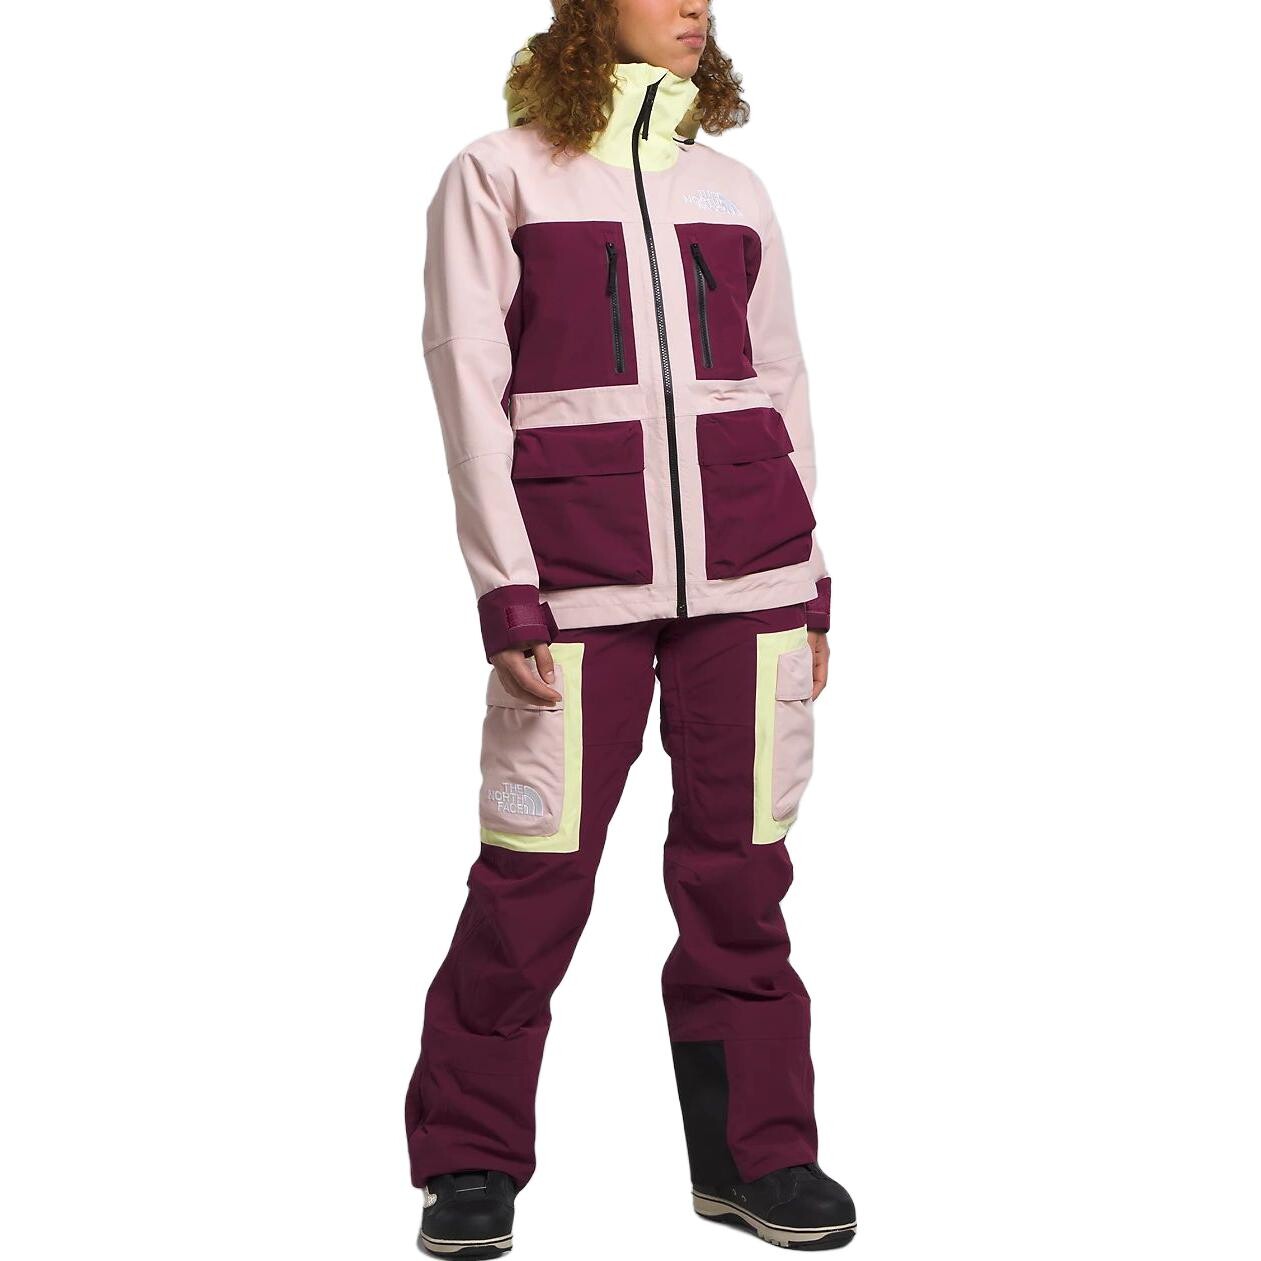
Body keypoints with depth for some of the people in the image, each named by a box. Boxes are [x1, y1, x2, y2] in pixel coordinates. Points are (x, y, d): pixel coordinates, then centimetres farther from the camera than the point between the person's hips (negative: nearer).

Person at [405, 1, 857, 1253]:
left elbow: (780, 387, 16)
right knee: (535, 871, -3)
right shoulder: (496, 178, 5)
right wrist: (506, 591, -9)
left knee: (739, 861, 5)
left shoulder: (733, 191, 15)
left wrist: (809, 585, 10)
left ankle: (755, 1150, 16)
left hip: (745, 569, 3)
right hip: (577, 575, -3)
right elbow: (470, 389, -1)